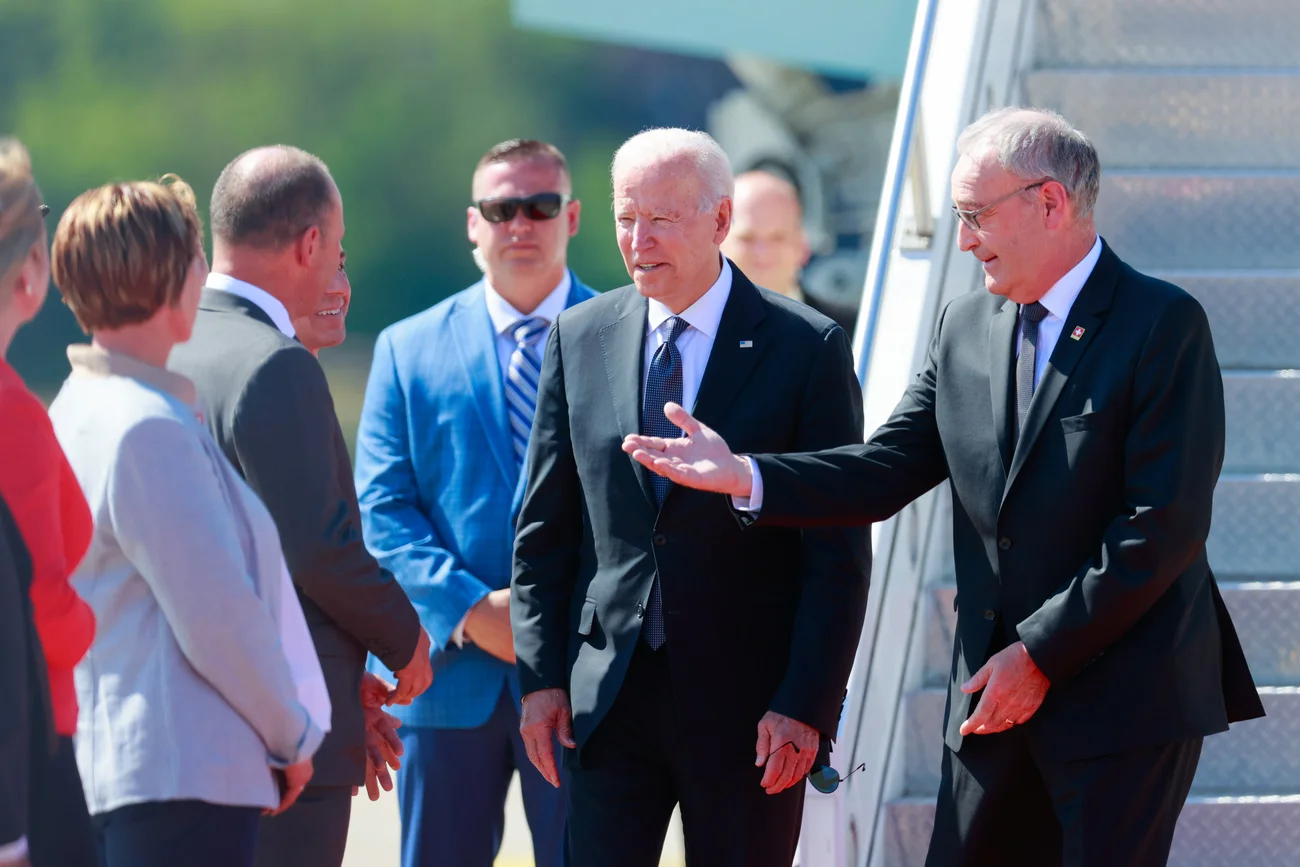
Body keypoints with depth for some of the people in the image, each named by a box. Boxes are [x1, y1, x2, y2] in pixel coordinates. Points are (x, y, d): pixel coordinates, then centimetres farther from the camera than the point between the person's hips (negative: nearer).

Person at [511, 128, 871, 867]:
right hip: (608, 693, 3)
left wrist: (805, 704, -11)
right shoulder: (579, 339, 7)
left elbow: (839, 551, -6)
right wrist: (541, 675, 3)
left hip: (746, 703, -2)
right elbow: (546, 528, 11)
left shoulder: (808, 348, -4)